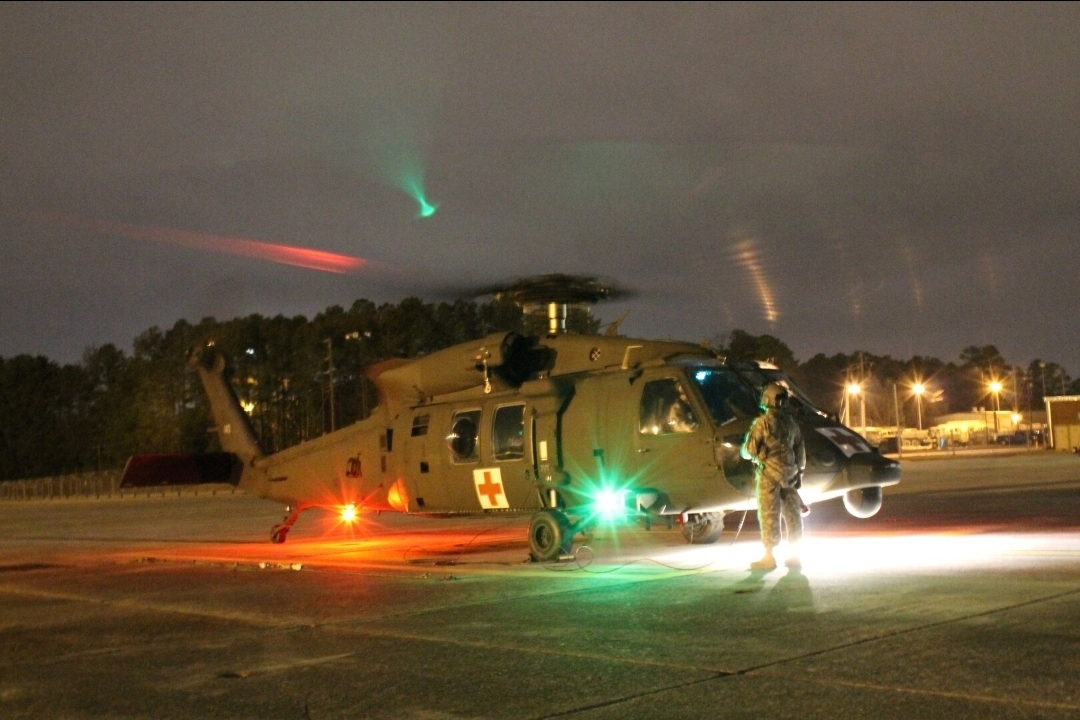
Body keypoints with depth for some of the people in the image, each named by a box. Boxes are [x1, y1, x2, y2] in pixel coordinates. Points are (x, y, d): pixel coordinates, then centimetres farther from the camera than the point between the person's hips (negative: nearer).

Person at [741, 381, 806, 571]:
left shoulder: (763, 422, -10)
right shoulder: (791, 423, 9)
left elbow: (749, 451, -9)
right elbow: (800, 450, 13)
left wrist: (745, 451, 13)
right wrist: (799, 472, 21)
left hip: (769, 475, -6)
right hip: (789, 474, 6)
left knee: (769, 515, -2)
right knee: (792, 514, 9)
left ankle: (769, 557, -1)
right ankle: (794, 555, 14)